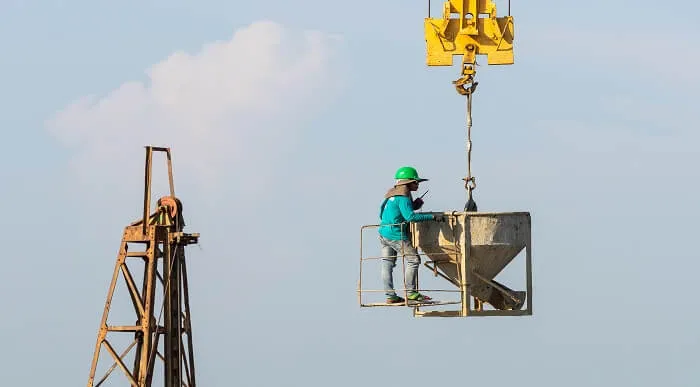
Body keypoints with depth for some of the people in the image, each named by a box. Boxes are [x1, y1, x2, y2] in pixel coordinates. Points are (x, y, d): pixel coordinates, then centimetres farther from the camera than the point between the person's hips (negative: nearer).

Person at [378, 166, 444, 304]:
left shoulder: (392, 195, 15)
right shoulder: (403, 197, -15)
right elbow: (410, 216, -26)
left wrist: (414, 205, 14)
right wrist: (432, 217, -25)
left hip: (384, 234, 10)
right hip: (396, 235, -10)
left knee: (387, 264, 8)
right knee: (413, 260, -4)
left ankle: (390, 295, 9)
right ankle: (410, 292, -4)